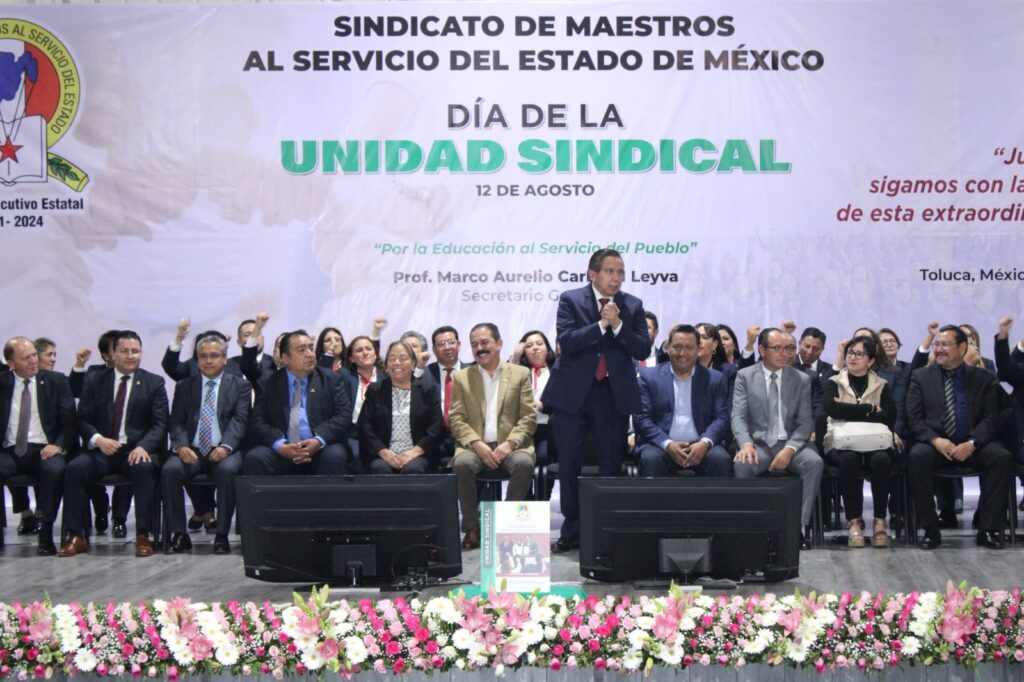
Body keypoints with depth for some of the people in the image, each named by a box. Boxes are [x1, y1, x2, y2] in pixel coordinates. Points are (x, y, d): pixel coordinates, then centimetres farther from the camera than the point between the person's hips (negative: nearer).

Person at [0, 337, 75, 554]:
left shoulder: (56, 381, 7)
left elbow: (69, 420, 3)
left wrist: (59, 445, -13)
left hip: (43, 450, -1)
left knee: (55, 469, -34)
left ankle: (46, 534, -24)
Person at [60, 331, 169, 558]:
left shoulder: (154, 383, 7)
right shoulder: (95, 381, 10)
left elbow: (160, 424, 0)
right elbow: (83, 420, 5)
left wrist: (143, 446, -20)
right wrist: (98, 439, -17)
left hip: (138, 450, -2)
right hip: (101, 449, 2)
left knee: (144, 468, -35)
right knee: (74, 468, -27)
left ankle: (143, 536, -29)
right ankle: (76, 537, -21)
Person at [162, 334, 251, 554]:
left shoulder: (239, 385, 10)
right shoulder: (184, 386, 16)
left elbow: (239, 420, -2)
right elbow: (177, 422, 8)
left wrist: (225, 446, -21)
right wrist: (181, 446, -14)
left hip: (224, 451, -2)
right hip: (192, 450, 2)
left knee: (227, 470, -35)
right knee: (170, 470, -28)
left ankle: (222, 535, -25)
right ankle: (179, 534, -18)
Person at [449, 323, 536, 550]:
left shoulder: (520, 374, 12)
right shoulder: (462, 378, 14)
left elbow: (529, 418, 5)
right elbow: (457, 420, 5)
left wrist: (510, 443, -12)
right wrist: (477, 444, -12)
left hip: (509, 445, 0)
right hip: (474, 445, 0)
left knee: (524, 463, -33)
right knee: (462, 464, -33)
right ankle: (472, 527, -19)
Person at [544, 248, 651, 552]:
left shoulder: (633, 306, 4)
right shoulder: (571, 300, -1)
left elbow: (643, 350, -4)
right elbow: (566, 341, -14)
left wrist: (618, 325, -17)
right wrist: (600, 325, -23)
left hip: (614, 394, 1)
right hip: (573, 392, -1)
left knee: (612, 465, 4)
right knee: (569, 465, 4)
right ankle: (571, 531, 15)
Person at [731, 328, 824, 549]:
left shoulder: (801, 379, 8)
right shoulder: (744, 376, 5)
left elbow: (805, 422, 1)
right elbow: (738, 416, -4)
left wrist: (789, 449, -18)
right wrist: (746, 444, -25)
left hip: (790, 444, 1)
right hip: (759, 443, -1)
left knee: (814, 463, -30)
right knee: (742, 464, -34)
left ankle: (800, 526, -25)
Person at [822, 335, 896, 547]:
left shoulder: (882, 386, 17)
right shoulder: (834, 383, 15)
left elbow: (889, 417, -1)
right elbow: (832, 408, -7)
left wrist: (849, 412, -7)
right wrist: (869, 409, -6)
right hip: (842, 441, -1)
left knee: (881, 459, -34)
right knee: (849, 459, -36)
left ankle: (880, 522, -26)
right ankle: (854, 522, -29)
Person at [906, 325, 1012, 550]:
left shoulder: (983, 378, 11)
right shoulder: (920, 376, 10)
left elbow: (990, 418, 2)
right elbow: (914, 417, 1)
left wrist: (972, 443, -17)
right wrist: (935, 440, -18)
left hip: (971, 446, 1)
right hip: (935, 444, -1)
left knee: (1001, 457, -29)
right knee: (918, 455, -34)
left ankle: (988, 529, -20)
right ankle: (930, 530, -25)